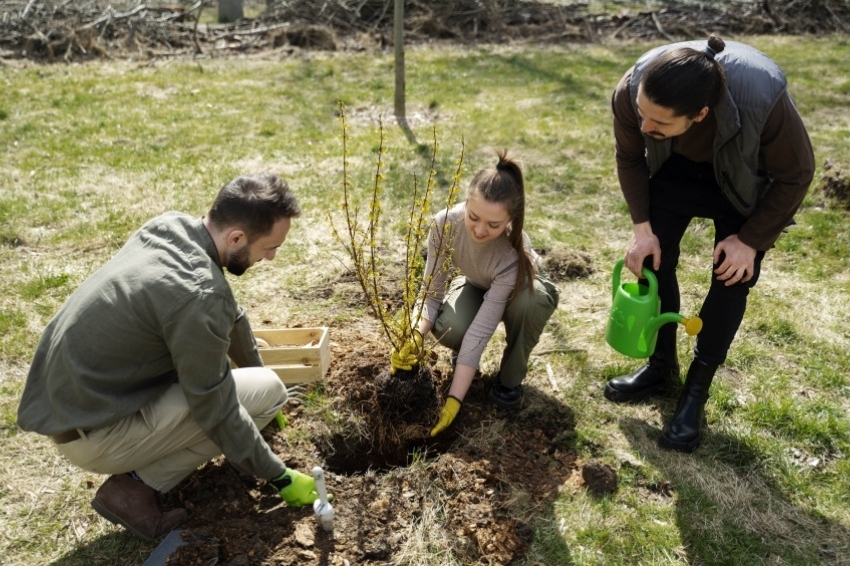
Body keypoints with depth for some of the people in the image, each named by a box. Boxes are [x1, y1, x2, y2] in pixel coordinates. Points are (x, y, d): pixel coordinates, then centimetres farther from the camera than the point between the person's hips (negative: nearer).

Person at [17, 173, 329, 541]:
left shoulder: (171, 226, -3)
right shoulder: (197, 294, -30)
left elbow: (230, 314, 13)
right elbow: (215, 410, -20)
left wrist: (256, 369, 27)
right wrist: (279, 477, -7)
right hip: (92, 434, -8)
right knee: (268, 390, -8)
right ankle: (138, 487, -4)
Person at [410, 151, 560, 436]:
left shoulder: (514, 251, -40)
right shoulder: (445, 223, -32)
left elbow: (481, 330, -40)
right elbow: (432, 293, -23)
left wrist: (453, 399, -40)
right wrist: (415, 336, -43)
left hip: (516, 290, -1)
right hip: (475, 286, 2)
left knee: (534, 301, -39)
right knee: (447, 328, -33)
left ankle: (509, 378, -10)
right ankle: (464, 355, 6)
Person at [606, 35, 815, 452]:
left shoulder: (764, 100, -42)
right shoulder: (631, 91, -35)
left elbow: (795, 176, -21)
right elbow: (630, 158, -12)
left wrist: (751, 239, -18)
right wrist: (642, 227, -16)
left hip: (746, 183, -2)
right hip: (674, 168, 3)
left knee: (732, 276, -6)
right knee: (654, 260, -1)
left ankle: (696, 391, 8)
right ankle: (661, 367, 20)